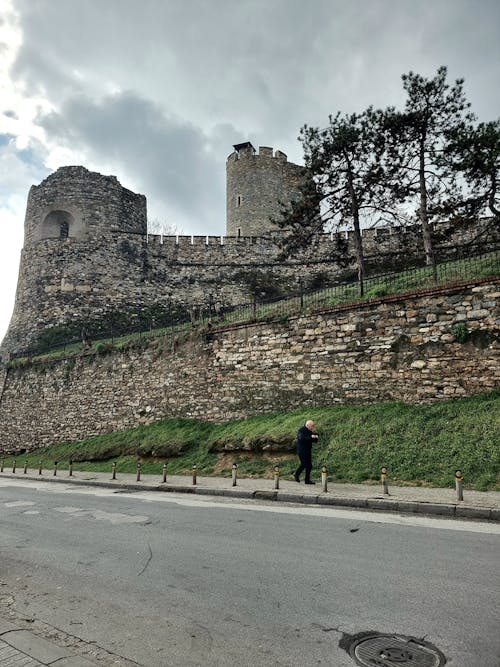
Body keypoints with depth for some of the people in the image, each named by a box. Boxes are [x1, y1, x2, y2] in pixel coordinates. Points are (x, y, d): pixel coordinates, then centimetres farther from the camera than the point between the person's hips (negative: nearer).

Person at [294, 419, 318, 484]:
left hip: (308, 451, 8)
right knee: (304, 464, -10)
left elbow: (312, 440, 17)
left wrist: (315, 437, -5)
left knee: (309, 465, 5)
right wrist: (310, 437, -34)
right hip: (302, 450, -8)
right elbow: (302, 439, -29)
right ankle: (296, 475, 11)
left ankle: (307, 480, 11)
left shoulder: (309, 431, 12)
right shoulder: (301, 430, -13)